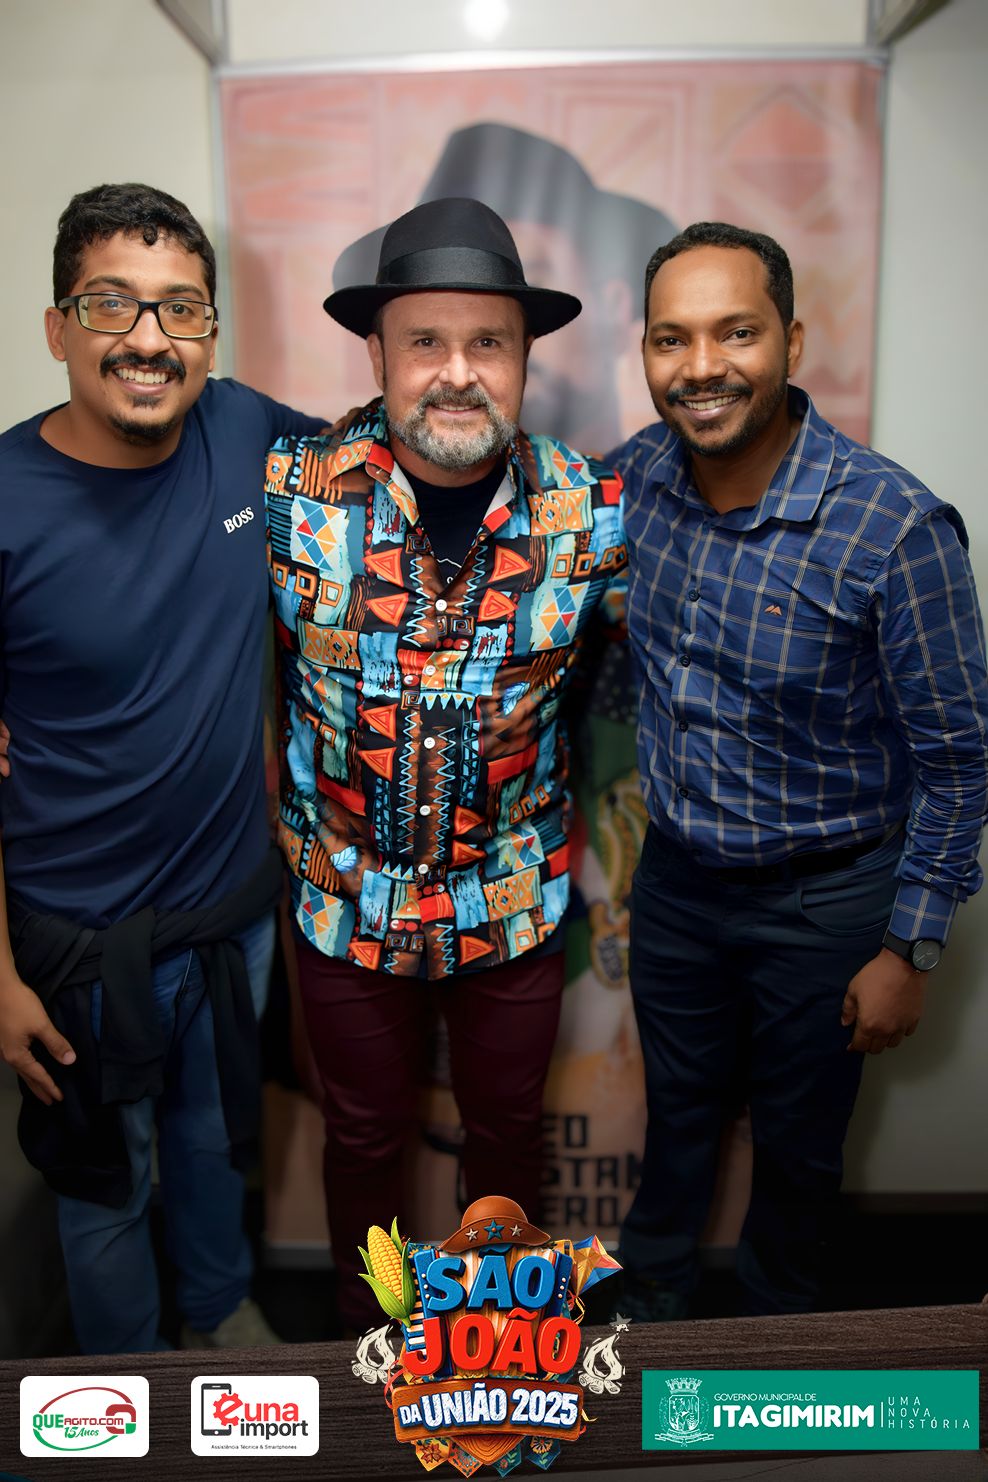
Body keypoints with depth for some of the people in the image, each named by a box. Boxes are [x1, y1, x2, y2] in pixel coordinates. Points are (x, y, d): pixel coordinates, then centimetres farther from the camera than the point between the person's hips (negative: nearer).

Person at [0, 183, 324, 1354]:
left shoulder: (249, 436, -9)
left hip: (235, 902, 4)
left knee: (216, 1131, 28)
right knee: (103, 1179, 20)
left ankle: (221, 1305, 57)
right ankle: (124, 1391, 50)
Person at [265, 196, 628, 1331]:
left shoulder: (588, 510, -12)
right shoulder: (296, 493, -14)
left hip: (519, 900, 1)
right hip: (345, 898, 0)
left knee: (506, 1128, 22)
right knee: (363, 1134, 21)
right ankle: (365, 1329, 52)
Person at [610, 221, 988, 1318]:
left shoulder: (897, 529, -25)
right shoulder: (635, 475, -10)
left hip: (824, 900, -4)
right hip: (673, 873, 4)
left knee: (797, 1144, 19)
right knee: (675, 1108, 25)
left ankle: (772, 1329, 50)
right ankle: (650, 1297, 53)